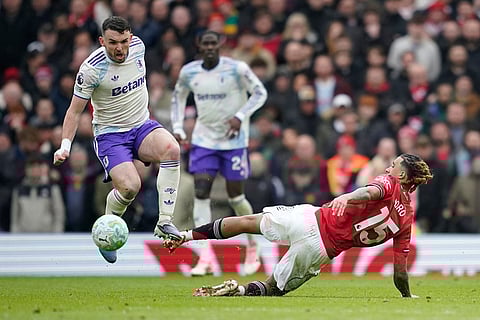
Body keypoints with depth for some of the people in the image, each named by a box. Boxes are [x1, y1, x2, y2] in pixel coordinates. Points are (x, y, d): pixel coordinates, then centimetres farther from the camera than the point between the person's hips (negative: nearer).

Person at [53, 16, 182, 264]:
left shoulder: (138, 46, -4)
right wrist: (65, 145, -20)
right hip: (110, 134, -4)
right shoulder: (92, 68, -18)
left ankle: (164, 223, -22)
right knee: (130, 187, -27)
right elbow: (75, 110, -9)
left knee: (172, 149, -29)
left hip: (142, 125, 4)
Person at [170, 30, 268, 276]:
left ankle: (253, 248, 26)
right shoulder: (189, 72, -1)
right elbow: (178, 97, 17)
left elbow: (260, 93, -5)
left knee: (235, 196, 2)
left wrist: (240, 117, -18)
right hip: (203, 140, 3)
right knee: (200, 193, -10)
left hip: (234, 140, -3)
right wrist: (177, 127, 6)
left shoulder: (236, 69, -13)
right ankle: (206, 258, -10)